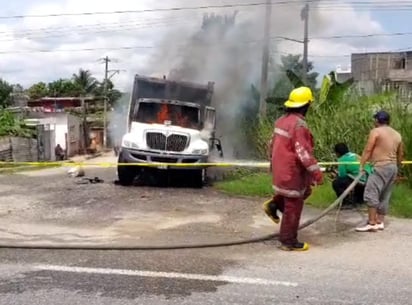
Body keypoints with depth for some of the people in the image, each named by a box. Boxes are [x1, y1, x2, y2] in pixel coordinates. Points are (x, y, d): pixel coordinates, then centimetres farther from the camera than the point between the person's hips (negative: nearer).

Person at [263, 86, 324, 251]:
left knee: (305, 190, 27)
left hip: (281, 168, 9)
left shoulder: (281, 120, 8)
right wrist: (316, 172, -21)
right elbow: (303, 152, -25)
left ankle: (273, 204, 21)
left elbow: (273, 144, 18)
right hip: (292, 171, -9)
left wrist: (273, 162, 31)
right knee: (293, 207, 1)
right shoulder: (299, 124, -21)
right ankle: (289, 241, 11)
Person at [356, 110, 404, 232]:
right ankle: (380, 222, 13)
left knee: (371, 194, -9)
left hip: (381, 167, -8)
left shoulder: (376, 131, -4)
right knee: (384, 196, 12)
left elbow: (368, 150, -10)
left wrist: (362, 164, -7)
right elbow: (400, 155, 21)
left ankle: (372, 223, -13)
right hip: (393, 167, 8)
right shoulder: (397, 134, 17)